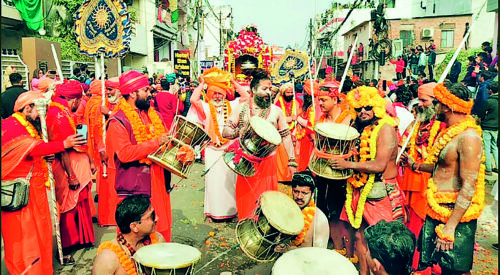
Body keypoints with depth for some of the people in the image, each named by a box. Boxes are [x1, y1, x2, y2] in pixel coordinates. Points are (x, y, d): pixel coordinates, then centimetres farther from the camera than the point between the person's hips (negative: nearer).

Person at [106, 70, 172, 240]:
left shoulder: (151, 114, 14)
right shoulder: (118, 121, -12)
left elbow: (164, 139, 27)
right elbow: (125, 153, -24)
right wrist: (155, 143, -21)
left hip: (157, 181, 7)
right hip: (134, 188, -7)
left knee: (161, 228, 13)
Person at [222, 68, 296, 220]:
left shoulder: (276, 111, 6)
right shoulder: (241, 109, 4)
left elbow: (286, 136, 7)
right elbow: (225, 132, 0)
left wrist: (292, 161, 2)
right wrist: (239, 132, -21)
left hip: (268, 161, 0)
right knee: (246, 200, 5)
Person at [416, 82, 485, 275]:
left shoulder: (468, 137, -20)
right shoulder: (450, 132, 10)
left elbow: (468, 186, -24)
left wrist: (450, 226, -25)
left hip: (456, 214, -9)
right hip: (437, 211, 9)